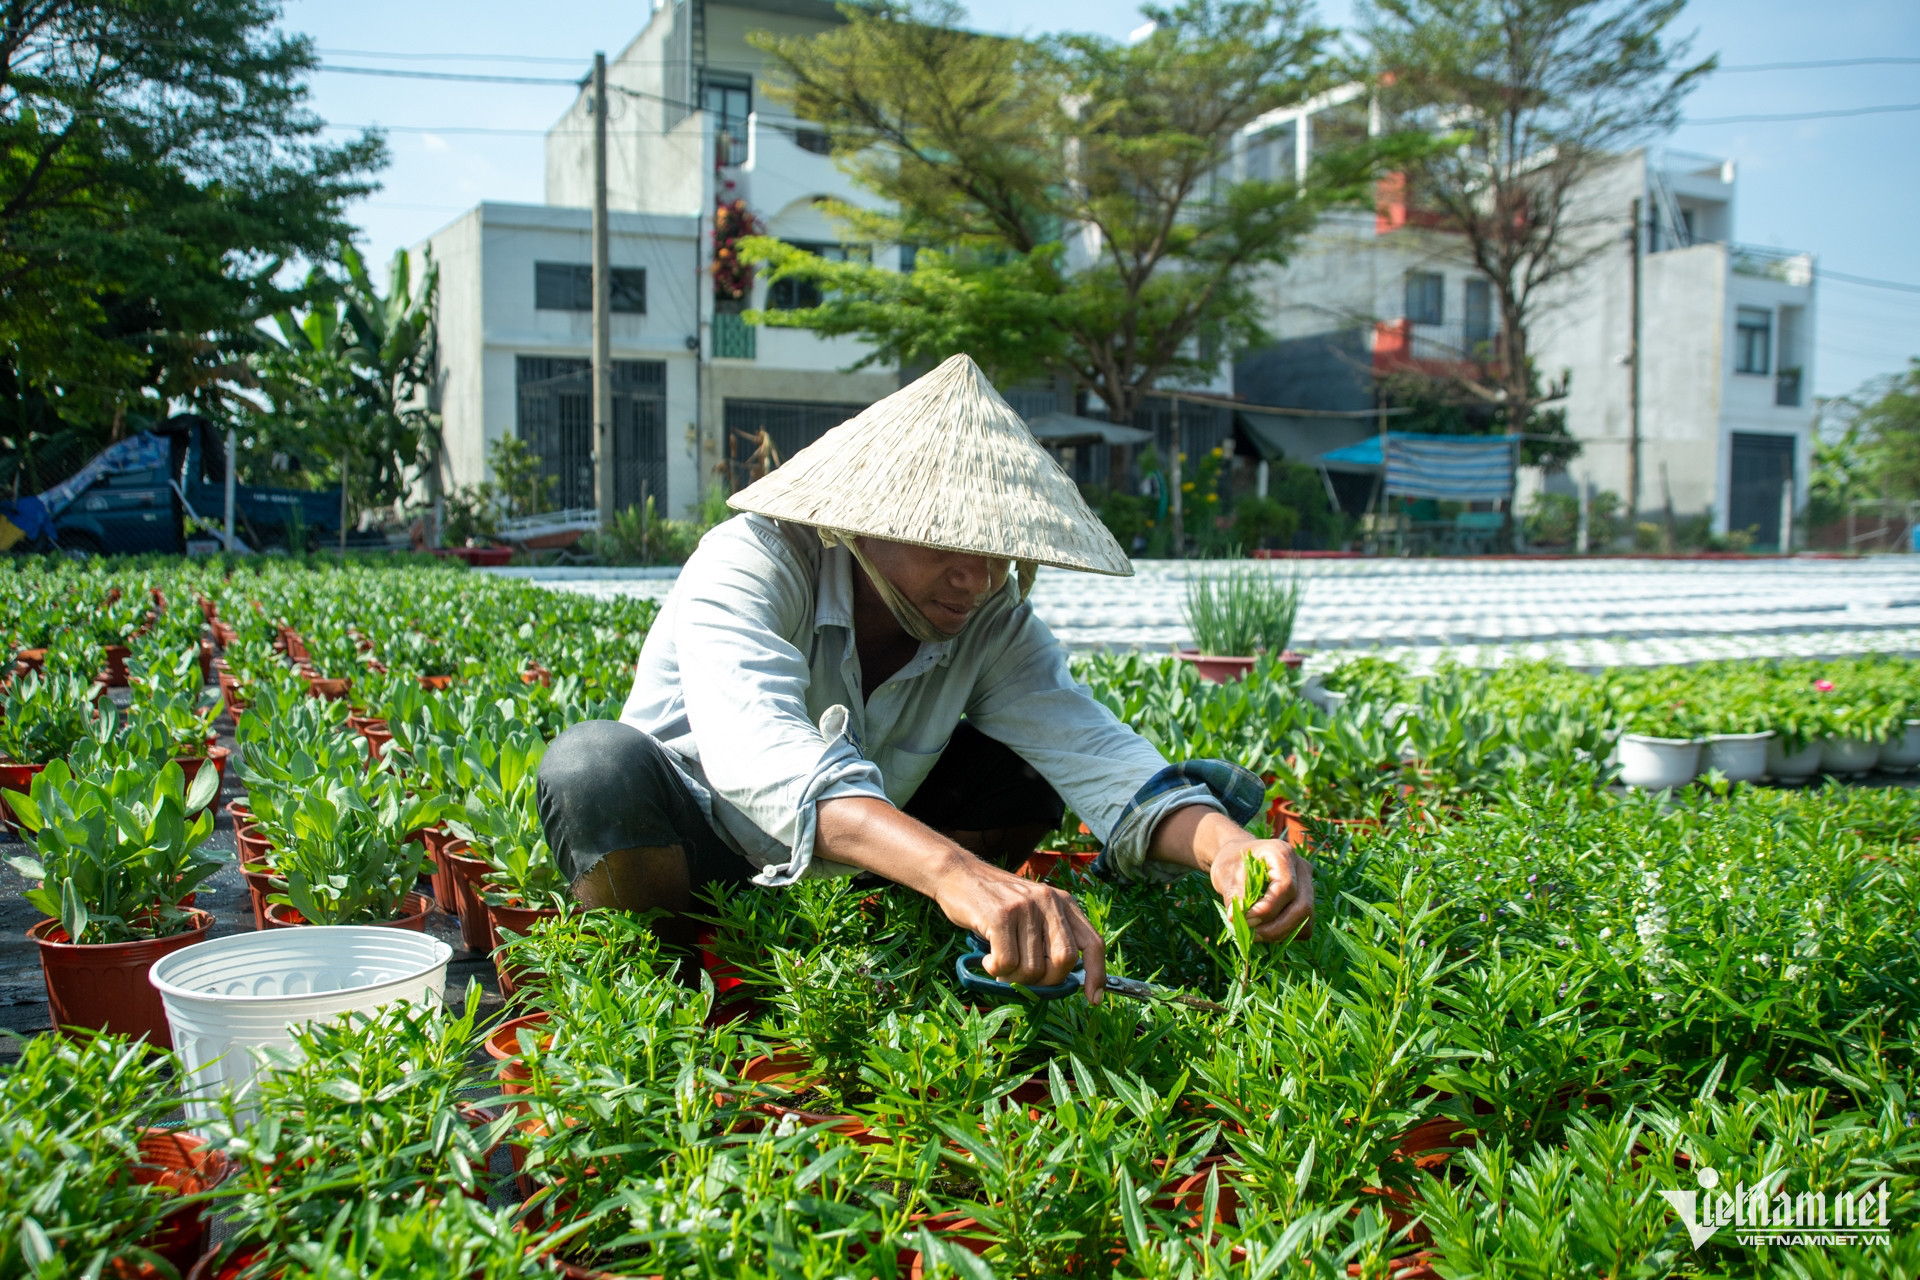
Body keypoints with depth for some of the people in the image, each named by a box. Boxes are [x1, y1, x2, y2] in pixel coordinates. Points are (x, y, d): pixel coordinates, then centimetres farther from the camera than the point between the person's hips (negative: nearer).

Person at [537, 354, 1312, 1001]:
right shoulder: (750, 564, -29)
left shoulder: (990, 621, -13)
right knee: (598, 766, -36)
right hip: (682, 859, -4)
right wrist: (958, 872, -64)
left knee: (1040, 759, -9)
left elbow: (1093, 748, -25)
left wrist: (1223, 846, -47)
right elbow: (758, 751, -48)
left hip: (846, 877, 4)